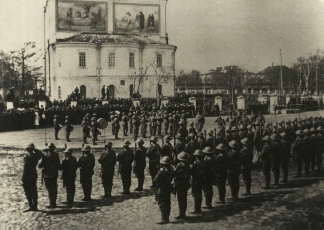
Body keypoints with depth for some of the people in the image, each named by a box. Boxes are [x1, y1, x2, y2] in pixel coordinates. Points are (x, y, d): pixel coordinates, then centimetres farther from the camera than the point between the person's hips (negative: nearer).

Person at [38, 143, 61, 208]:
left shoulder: (46, 157, -13)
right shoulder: (56, 156, -1)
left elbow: (40, 166, -9)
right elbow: (59, 167, 4)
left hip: (47, 176, -4)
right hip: (54, 175, 4)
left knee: (50, 190, 0)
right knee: (54, 189, 14)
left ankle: (52, 204, -2)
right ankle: (53, 203, 22)